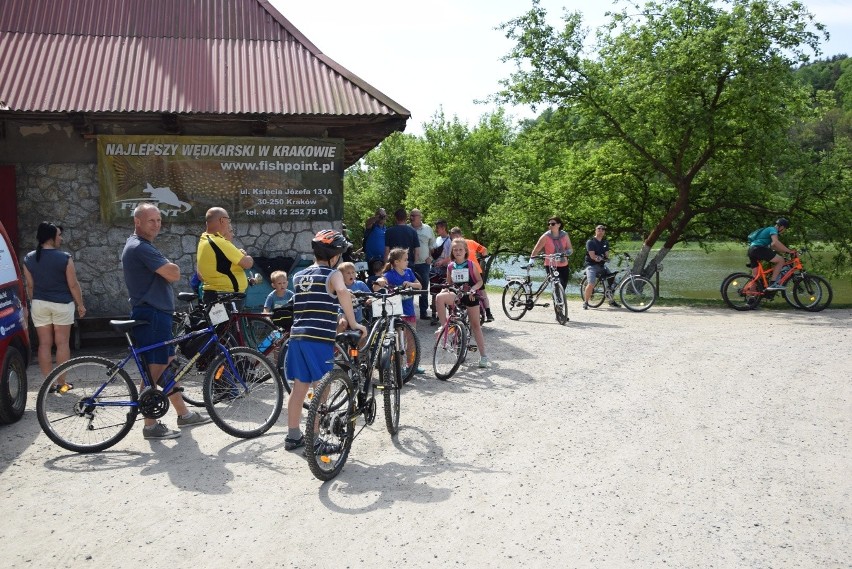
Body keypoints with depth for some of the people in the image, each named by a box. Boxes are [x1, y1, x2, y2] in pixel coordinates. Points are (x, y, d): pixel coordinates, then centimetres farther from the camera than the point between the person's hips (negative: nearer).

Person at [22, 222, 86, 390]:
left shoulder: (29, 258, 1)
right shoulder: (64, 258, -12)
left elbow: (30, 286, 7)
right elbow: (73, 285, -10)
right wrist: (80, 305, 1)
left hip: (39, 305, 4)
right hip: (62, 305, -4)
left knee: (44, 344, 7)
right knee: (62, 343, 4)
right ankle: (62, 383, 8)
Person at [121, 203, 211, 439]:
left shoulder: (141, 246, 18)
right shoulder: (141, 248, -17)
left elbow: (168, 275, 18)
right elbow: (174, 274, -21)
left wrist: (167, 269, -3)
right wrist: (170, 267, -1)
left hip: (158, 315, 11)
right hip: (150, 316, -11)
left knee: (168, 365, 15)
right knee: (154, 371, -4)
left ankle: (184, 414, 24)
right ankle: (151, 426, 5)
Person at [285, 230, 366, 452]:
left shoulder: (298, 276, 16)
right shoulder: (333, 274, -4)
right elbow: (342, 292, -25)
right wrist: (353, 322, -19)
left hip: (297, 336, 7)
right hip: (320, 338, -7)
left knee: (299, 387, 15)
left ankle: (293, 435, 24)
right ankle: (314, 440, 6)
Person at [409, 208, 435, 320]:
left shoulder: (427, 229, 7)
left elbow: (432, 245, 13)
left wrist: (430, 257, 2)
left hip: (424, 263, 2)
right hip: (409, 263, -2)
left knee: (424, 288, 6)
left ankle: (424, 312, 14)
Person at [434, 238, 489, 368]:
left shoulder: (471, 265, -2)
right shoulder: (450, 266, 5)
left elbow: (480, 281, 1)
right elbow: (448, 283, 14)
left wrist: (473, 289, -18)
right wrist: (446, 289, -7)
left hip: (470, 296, -2)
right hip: (456, 295, 2)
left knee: (475, 325, 2)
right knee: (439, 297, -29)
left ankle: (483, 356, 9)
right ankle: (443, 326, -19)